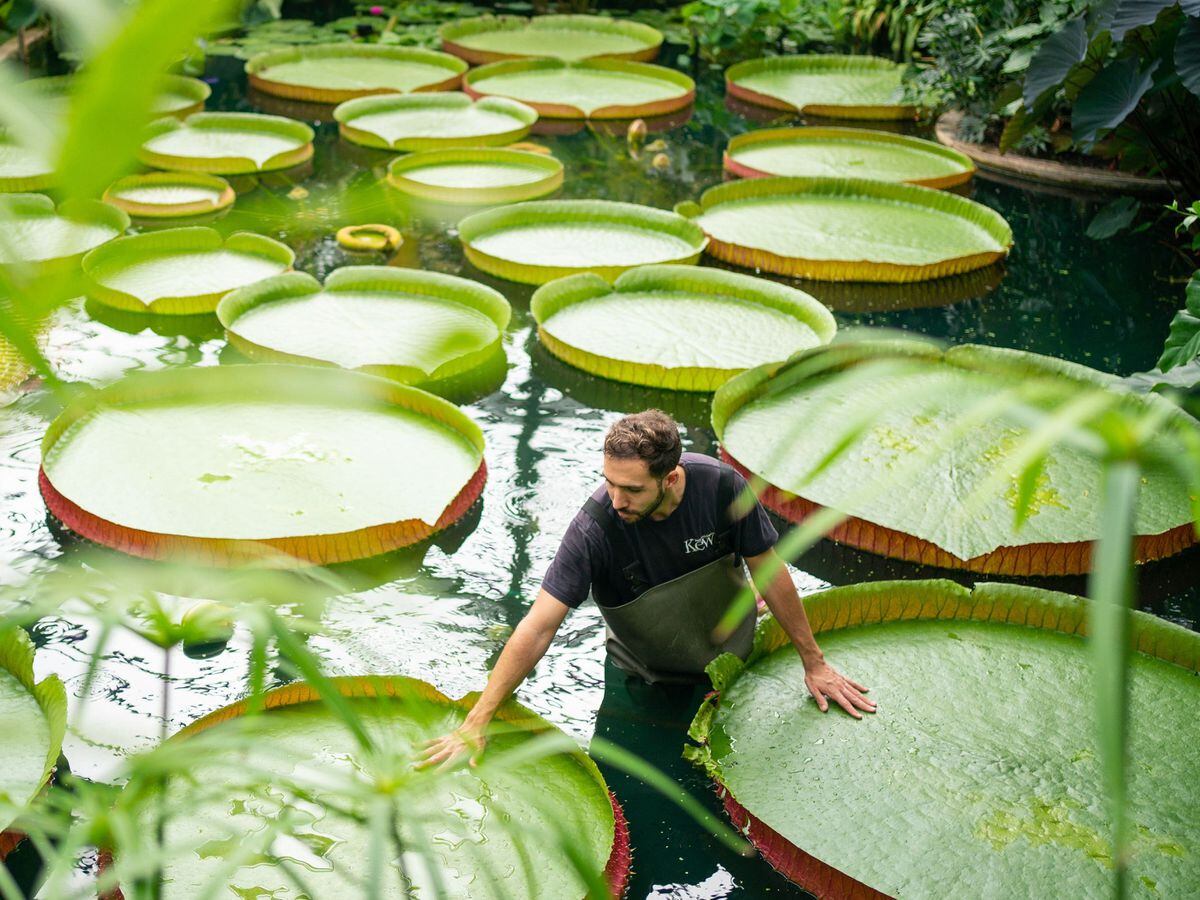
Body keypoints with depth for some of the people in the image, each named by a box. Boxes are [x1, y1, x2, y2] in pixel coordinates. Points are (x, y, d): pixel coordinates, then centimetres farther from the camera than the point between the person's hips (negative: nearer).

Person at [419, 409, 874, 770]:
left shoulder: (722, 486, -29)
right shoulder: (595, 526, -35)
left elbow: (770, 573, -15)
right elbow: (539, 627, -32)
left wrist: (814, 663, -6)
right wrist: (475, 723, -32)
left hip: (734, 656, 1)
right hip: (648, 676, -1)